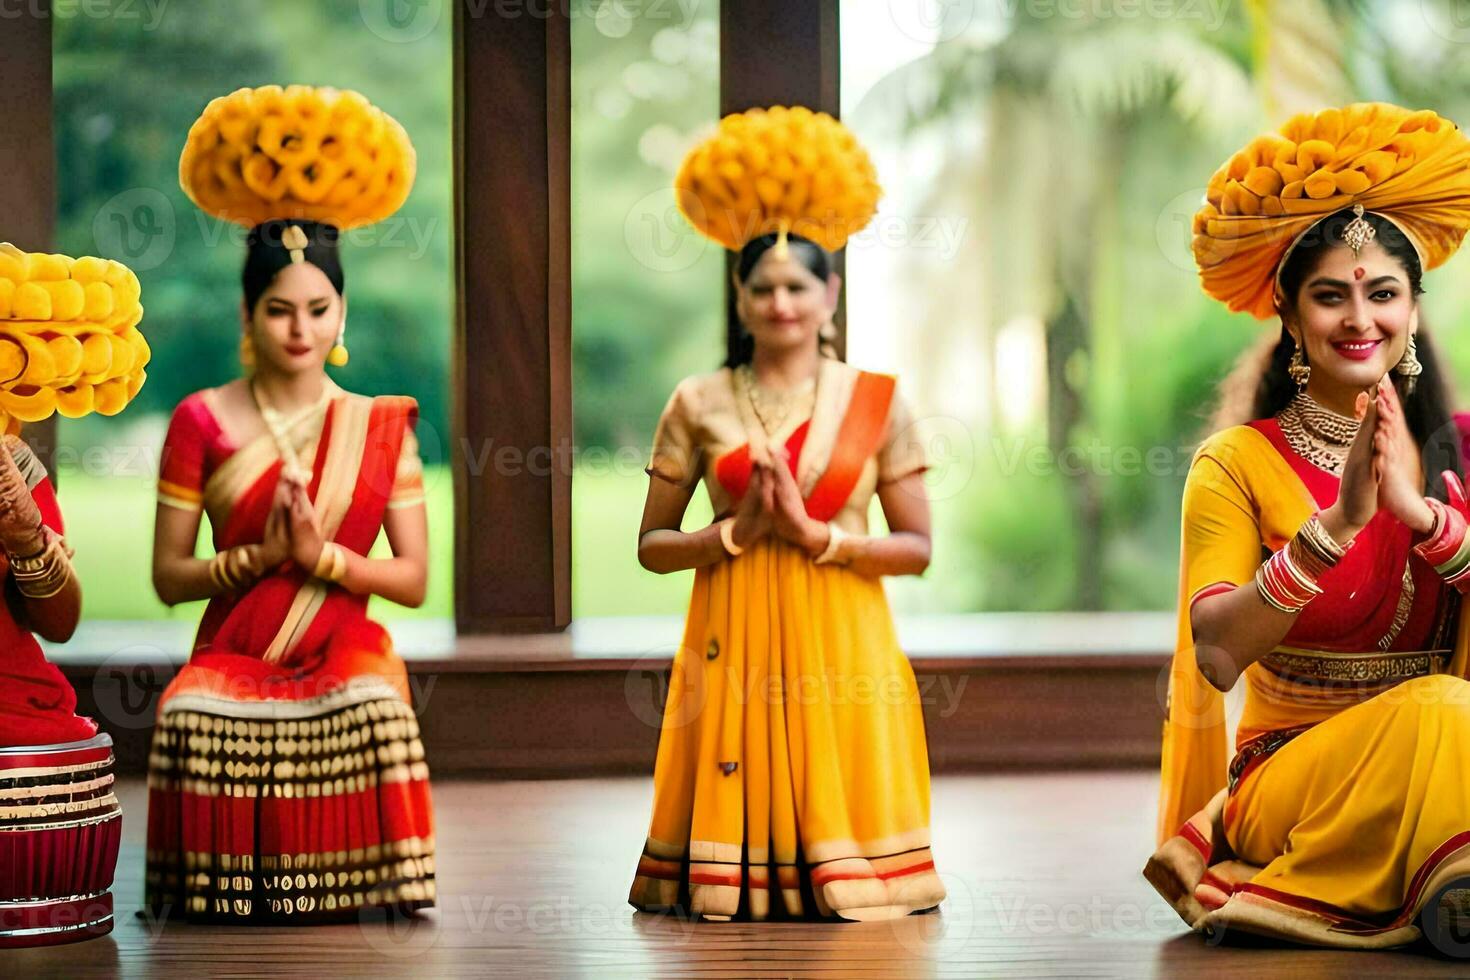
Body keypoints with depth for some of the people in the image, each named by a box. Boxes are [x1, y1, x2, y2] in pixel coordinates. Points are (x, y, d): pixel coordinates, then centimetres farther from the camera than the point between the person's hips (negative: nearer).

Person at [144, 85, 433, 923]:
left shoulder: (381, 428, 9)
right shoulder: (202, 422, 6)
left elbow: (414, 578, 4)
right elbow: (168, 576, 3)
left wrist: (321, 555, -11)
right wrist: (259, 555, -13)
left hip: (346, 666, 0)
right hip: (231, 666, 0)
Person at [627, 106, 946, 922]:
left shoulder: (875, 403, 3)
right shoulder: (698, 404, 3)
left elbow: (917, 548, 1)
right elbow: (652, 545, 4)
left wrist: (817, 533, -13)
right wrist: (736, 532, -13)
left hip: (839, 639, 0)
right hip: (733, 636, 0)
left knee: (838, 800, -2)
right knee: (737, 791, -1)